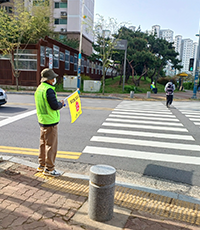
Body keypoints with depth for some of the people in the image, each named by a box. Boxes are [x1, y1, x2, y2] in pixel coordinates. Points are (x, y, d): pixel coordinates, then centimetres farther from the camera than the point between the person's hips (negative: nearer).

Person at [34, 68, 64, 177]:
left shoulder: (39, 89, 11)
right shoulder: (49, 90, -20)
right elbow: (55, 106, -24)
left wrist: (58, 103, 12)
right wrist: (61, 103, -4)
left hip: (42, 121, 10)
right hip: (51, 122, -10)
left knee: (43, 143, 18)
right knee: (51, 145, 0)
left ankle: (41, 165, 31)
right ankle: (49, 169, 9)